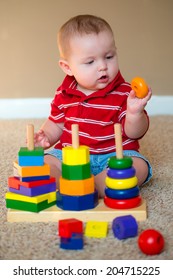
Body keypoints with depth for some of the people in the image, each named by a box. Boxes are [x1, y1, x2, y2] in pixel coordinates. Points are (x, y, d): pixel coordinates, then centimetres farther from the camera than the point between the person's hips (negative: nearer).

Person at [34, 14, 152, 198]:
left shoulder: (124, 93, -6)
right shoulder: (64, 95, 3)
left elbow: (133, 133, -10)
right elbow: (56, 123, 20)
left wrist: (135, 113, -32)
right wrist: (46, 136, -2)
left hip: (113, 156, -2)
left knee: (139, 166, -28)